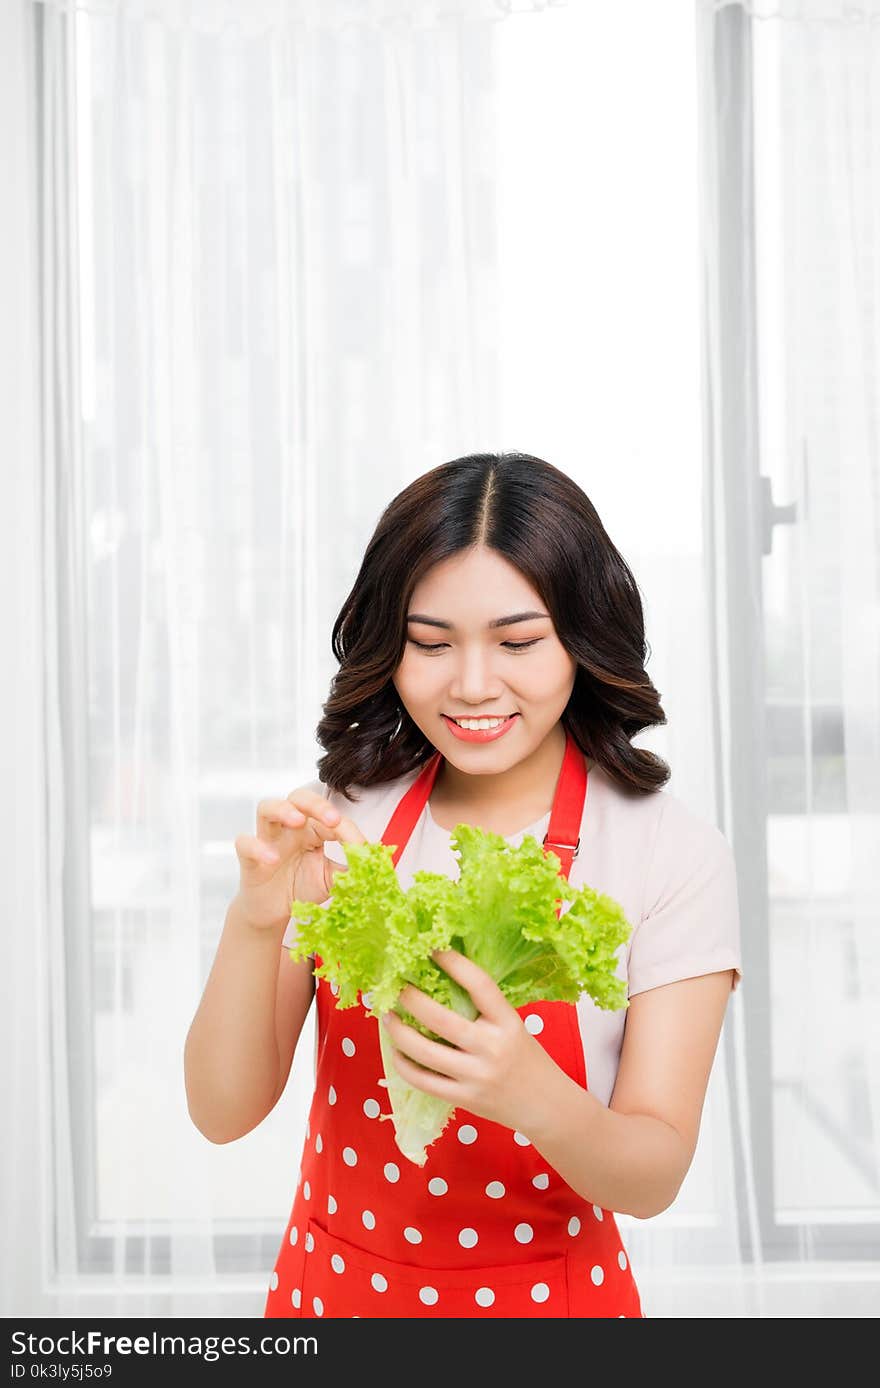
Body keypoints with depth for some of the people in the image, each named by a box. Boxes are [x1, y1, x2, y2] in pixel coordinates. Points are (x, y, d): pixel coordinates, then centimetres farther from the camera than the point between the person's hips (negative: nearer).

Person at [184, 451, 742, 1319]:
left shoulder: (676, 856, -16)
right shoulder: (342, 822, -9)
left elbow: (656, 1176, -16)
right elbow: (224, 1113, -10)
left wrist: (533, 1094, -37)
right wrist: (256, 921, -28)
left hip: (548, 1295, -2)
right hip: (333, 1283, 3)